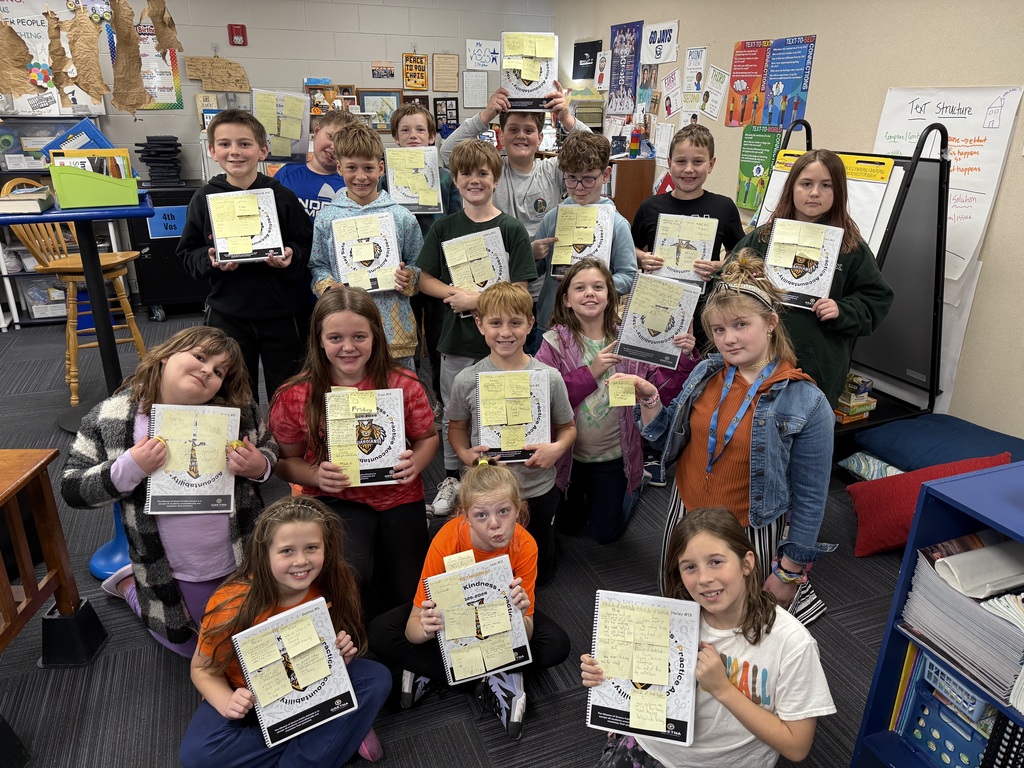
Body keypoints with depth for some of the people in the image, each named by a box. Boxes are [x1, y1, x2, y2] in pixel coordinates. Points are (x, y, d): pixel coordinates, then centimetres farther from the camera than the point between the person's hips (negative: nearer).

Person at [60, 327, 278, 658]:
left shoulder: (238, 410, -11)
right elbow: (71, 488, -9)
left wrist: (260, 466, -19)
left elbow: (270, 448, 5)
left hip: (248, 559, 2)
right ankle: (129, 584, 40)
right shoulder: (111, 418, -12)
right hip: (175, 574, -2)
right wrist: (130, 469, -26)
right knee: (191, 646, 19)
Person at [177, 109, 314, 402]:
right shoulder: (204, 199, 0)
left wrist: (291, 256, -19)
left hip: (281, 312, -1)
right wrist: (209, 260, -15)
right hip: (227, 313, 2)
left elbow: (308, 246, 1)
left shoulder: (282, 196, -4)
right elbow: (187, 253, 5)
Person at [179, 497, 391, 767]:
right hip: (250, 699, 0)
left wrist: (342, 658, -24)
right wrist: (227, 703, -30)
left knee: (377, 678, -22)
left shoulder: (332, 588, -18)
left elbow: (332, 660, -1)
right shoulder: (232, 604, -27)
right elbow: (202, 669, -10)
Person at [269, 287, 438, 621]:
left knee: (410, 598, 3)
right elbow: (286, 460, 2)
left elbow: (427, 436, 5)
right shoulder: (295, 396, -10)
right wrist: (316, 476, -19)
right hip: (335, 502, -1)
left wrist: (415, 463, -17)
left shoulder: (403, 384, -8)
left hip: (399, 498, 2)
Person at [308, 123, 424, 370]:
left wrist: (408, 278, -11)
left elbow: (419, 265, 9)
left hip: (394, 328, 0)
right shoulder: (326, 219, 5)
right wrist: (328, 287, -9)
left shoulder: (401, 217, 3)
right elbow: (318, 265, 10)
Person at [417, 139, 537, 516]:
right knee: (453, 413, 14)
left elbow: (519, 289, -8)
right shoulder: (444, 228, 3)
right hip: (456, 338, 2)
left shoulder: (512, 229, -4)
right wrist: (458, 293, -15)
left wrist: (476, 300, -19)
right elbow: (425, 280, 2)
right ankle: (451, 478, 32)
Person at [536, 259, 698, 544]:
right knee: (564, 525, 23)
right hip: (567, 454, 1)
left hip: (613, 456, 0)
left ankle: (632, 489, 45)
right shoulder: (554, 343, -12)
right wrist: (590, 372, -28)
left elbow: (665, 390, -14)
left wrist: (685, 359, -30)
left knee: (605, 532, 18)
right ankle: (583, 493, 52)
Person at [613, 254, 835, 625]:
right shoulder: (706, 373, -4)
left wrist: (788, 573, -8)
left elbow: (810, 498, -12)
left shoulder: (807, 404, -18)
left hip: (751, 537, -5)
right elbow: (669, 441, 7)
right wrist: (649, 399, -9)